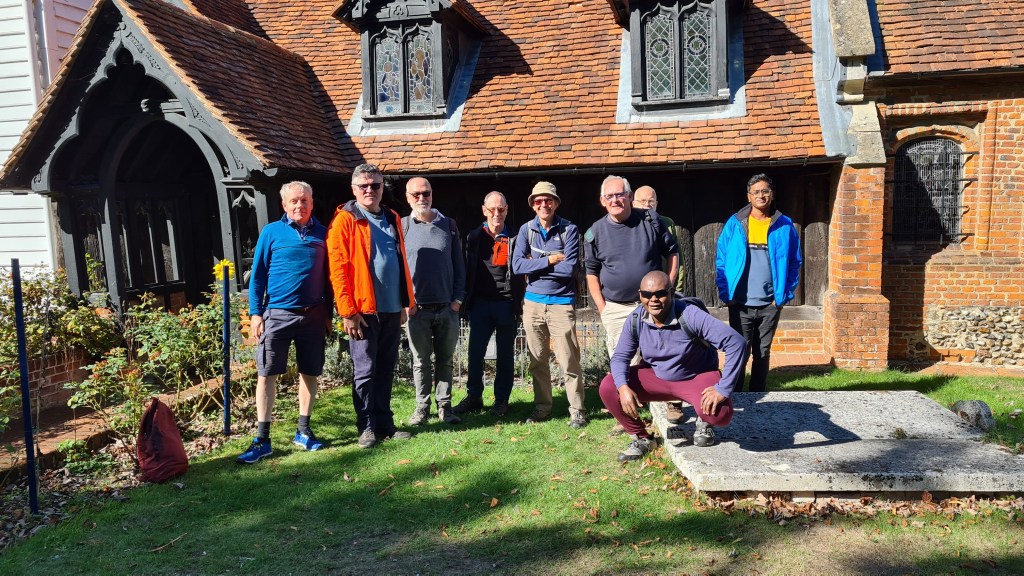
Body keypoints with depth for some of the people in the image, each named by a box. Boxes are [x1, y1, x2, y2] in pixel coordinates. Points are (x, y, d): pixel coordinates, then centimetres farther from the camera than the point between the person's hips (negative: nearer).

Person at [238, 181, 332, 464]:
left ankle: (303, 431, 22)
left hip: (313, 315, 3)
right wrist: (255, 313, -5)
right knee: (266, 374, -3)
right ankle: (262, 439, 3)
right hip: (278, 313, -2)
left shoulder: (322, 234, 7)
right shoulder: (271, 232, 1)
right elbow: (258, 275, 1)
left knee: (310, 373, 9)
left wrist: (328, 313, 10)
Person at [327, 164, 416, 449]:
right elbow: (338, 270, -10)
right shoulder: (345, 220, -5)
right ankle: (367, 428, 13)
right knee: (365, 371, 3)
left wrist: (408, 301, 14)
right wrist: (348, 311, -15)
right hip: (363, 310, -6)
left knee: (385, 370, 12)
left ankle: (385, 424, 21)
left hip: (392, 309, 6)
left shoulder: (392, 219, 14)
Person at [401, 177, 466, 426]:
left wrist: (458, 298, 1)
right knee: (421, 361, 7)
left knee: (445, 359, 9)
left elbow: (458, 264, 9)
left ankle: (444, 406, 19)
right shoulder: (402, 226, 2)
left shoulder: (448, 225, 8)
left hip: (447, 307, 2)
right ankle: (422, 407, 18)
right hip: (416, 308, -1)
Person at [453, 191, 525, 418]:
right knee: (475, 352, 3)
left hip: (506, 304, -1)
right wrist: (467, 301, 3)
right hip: (481, 303, 2)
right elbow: (468, 270, 8)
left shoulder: (513, 239, 3)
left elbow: (520, 273, 3)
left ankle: (501, 400, 15)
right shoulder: (475, 237, 8)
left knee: (505, 355, 5)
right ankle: (474, 397, 16)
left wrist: (518, 304, -2)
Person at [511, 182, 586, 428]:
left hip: (561, 303, -3)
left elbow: (569, 268, -14)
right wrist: (549, 261, -12)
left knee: (569, 361, -3)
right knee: (538, 361, 10)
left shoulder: (569, 229, -4)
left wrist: (535, 266, -9)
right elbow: (517, 265, -6)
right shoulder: (526, 230, 5)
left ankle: (577, 411, 9)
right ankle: (542, 408, 23)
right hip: (533, 302, 3)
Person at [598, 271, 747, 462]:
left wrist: (723, 389, -33)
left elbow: (737, 343, -31)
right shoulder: (635, 320, -15)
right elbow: (620, 357, -5)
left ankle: (704, 422, 8)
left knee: (719, 414, -33)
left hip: (698, 377, -3)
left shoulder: (690, 316, -29)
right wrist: (624, 388, -26)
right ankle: (641, 438, 6)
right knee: (608, 388, -17)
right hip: (656, 376, 4)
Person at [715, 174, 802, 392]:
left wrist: (785, 294, -3)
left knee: (762, 353, 12)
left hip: (770, 304, 1)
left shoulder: (785, 226, 3)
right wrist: (725, 293, -7)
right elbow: (721, 261, 2)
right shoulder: (735, 224, 1)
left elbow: (794, 263, 6)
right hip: (740, 303, -1)